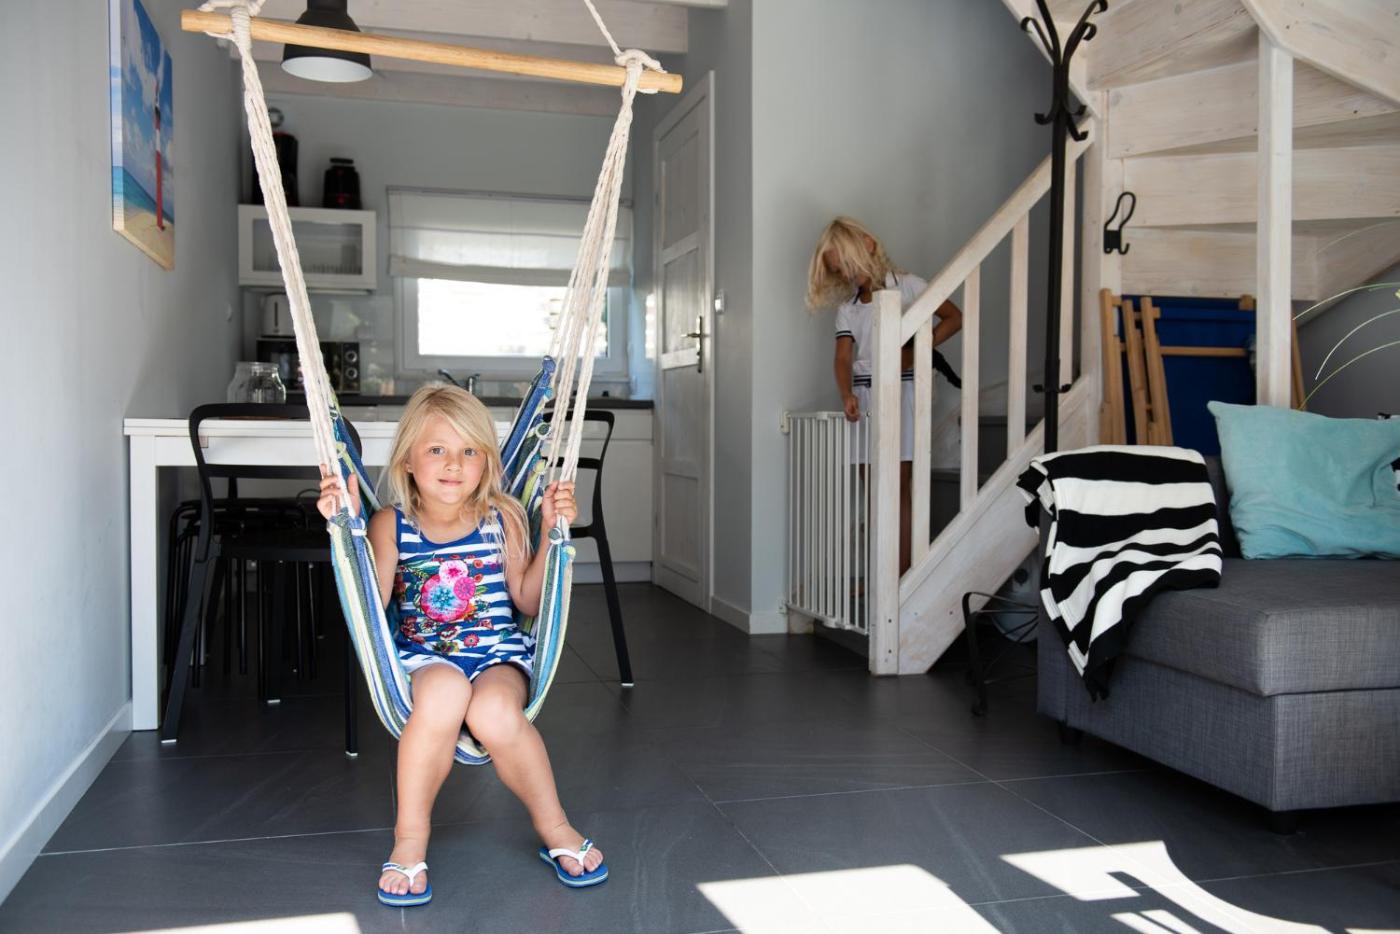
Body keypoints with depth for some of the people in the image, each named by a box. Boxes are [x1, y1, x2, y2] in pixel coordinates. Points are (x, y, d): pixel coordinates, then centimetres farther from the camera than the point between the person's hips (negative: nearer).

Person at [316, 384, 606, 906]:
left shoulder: (503, 519, 4)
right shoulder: (391, 525, 2)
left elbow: (529, 600, 2)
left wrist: (552, 532, -6)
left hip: (499, 652, 0)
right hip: (423, 655, 0)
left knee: (494, 711, -34)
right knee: (443, 692, -37)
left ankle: (555, 829, -8)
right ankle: (410, 839, -16)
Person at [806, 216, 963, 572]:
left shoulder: (906, 286, 1)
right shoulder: (847, 307, 14)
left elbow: (954, 317, -1)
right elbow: (843, 358, 2)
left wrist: (916, 353, -12)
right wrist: (847, 395, -18)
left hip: (900, 392, -5)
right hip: (863, 395, 5)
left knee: (899, 486, -7)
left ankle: (903, 576, -5)